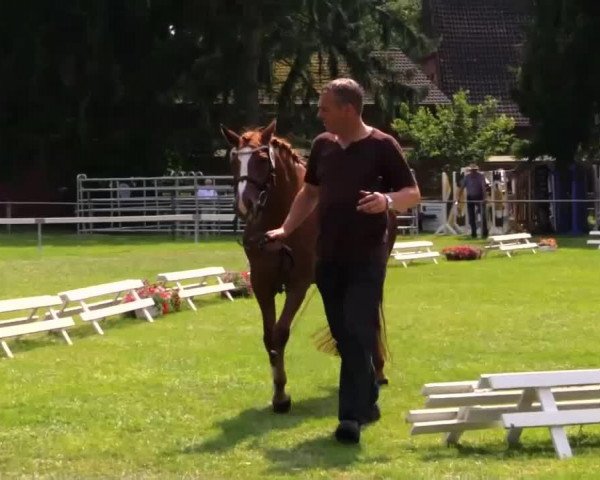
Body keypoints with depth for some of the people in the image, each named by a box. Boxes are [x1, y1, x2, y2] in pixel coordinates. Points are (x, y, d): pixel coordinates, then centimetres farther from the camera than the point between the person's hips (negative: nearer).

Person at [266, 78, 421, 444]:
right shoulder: (323, 146, 8)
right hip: (328, 256, 6)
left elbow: (413, 193, -7)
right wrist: (286, 229, 11)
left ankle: (352, 417, -13)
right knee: (343, 335, 11)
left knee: (358, 334, -11)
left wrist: (388, 200, -28)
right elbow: (310, 193, 20)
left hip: (366, 258, -6)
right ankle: (367, 402, 25)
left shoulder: (382, 146, -8)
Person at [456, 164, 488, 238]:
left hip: (479, 197, -3)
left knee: (483, 215, -9)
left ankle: (484, 233, -5)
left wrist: (484, 198, -32)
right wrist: (458, 198, -10)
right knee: (471, 217, 5)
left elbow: (483, 187, -21)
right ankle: (473, 233, 14)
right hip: (470, 198, 3)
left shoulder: (481, 176, -12)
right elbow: (461, 188, -4)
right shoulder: (467, 177, -5)